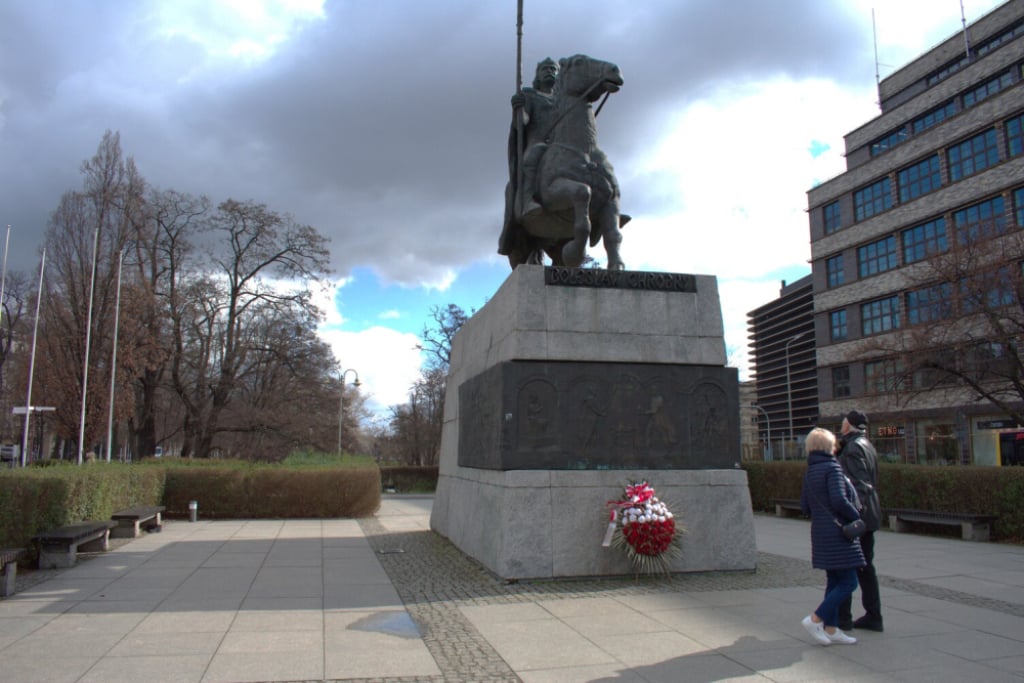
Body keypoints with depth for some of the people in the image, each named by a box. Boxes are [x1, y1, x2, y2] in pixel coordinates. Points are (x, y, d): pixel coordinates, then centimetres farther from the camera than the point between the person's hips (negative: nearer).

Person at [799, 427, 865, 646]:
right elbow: (839, 500, -22)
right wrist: (856, 516, -7)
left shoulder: (809, 471, 11)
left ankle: (831, 629, 17)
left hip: (821, 533, 9)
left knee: (834, 581, 14)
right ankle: (815, 619, -5)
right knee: (848, 582, -3)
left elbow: (805, 505, 13)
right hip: (838, 533, -9)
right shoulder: (832, 468, -13)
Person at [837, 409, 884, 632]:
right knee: (865, 566, 14)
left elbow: (858, 484, -23)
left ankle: (842, 617, 4)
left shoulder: (853, 448, -15)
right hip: (869, 516, 10)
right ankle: (873, 616, 18)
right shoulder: (867, 446, 15)